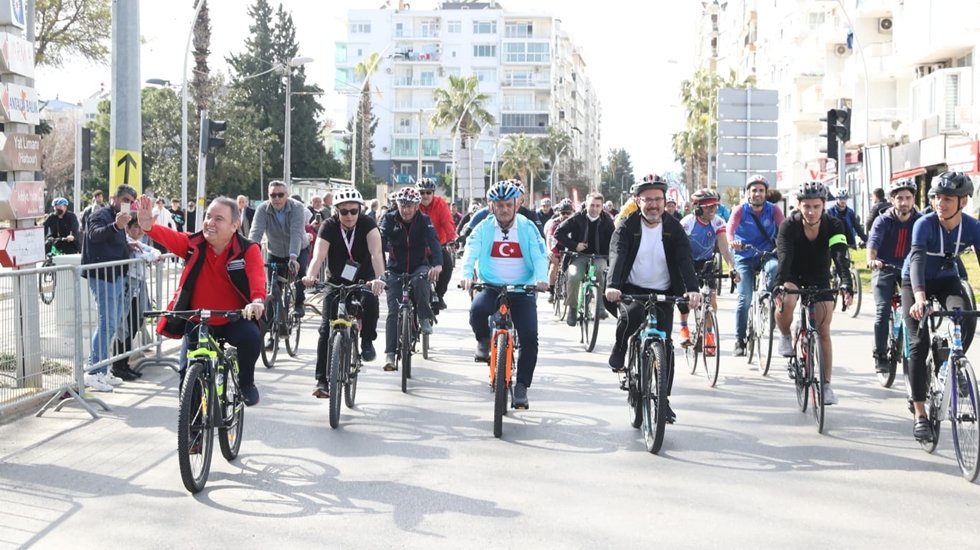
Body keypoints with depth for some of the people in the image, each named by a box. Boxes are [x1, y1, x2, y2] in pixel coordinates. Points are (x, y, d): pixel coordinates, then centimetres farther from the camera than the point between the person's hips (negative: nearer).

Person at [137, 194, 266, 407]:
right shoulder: (193, 244, -6)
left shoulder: (248, 250, -13)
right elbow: (169, 237, -23)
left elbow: (257, 276, -30)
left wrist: (257, 300, -53)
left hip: (234, 320, -2)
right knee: (188, 370, -6)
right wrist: (149, 227, -47)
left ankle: (246, 383, -4)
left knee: (251, 336, -31)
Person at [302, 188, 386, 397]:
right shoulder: (328, 226, -18)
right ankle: (322, 380, -7)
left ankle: (367, 341, -9)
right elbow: (318, 255, -31)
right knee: (327, 328, -11)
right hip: (336, 281, 1)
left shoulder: (367, 224, -19)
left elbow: (376, 253, -34)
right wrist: (310, 277, -53)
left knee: (370, 300, -34)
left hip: (363, 280, -1)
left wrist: (378, 279, -53)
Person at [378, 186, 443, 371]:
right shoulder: (389, 219, -10)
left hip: (419, 267, -1)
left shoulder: (423, 221, -11)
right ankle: (390, 354, -7)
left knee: (420, 280, -36)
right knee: (393, 312, -9)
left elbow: (434, 242, -26)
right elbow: (380, 242, -22)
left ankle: (425, 319, -16)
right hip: (396, 270, 1)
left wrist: (437, 264, -46)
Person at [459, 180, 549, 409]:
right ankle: (484, 340, 1)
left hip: (522, 290, 0)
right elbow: (470, 253, -12)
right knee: (477, 310, -33)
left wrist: (541, 279, -30)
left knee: (530, 337, -15)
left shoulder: (528, 228, -2)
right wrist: (467, 275, -32)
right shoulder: (484, 228, -1)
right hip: (491, 287, 0)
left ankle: (521, 387, 0)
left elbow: (540, 256, -10)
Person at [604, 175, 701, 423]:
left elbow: (684, 260, -15)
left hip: (663, 293, 2)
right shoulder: (628, 226, -7)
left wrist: (692, 289, -33)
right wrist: (612, 286, -40)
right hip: (632, 290, -2)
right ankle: (619, 352, -5)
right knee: (632, 315, -34)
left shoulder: (673, 228, -3)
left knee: (664, 344, -6)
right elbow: (617, 255, -22)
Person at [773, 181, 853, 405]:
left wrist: (847, 286, -50)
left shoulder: (833, 226, -23)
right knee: (785, 303, -34)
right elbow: (784, 258, -36)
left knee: (823, 332, -4)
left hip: (820, 278, 1)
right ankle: (785, 337, -3)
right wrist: (778, 286, -53)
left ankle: (826, 385, 4)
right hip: (793, 275, -1)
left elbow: (841, 258, -34)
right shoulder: (789, 226, -25)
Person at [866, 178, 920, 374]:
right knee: (883, 310, -17)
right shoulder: (883, 220, -12)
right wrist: (871, 260, -50)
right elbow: (873, 242, -29)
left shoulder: (920, 221, -7)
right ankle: (880, 356, -7)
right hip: (884, 269, -2)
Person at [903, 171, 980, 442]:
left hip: (947, 280, 2)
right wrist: (919, 298, -55)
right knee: (919, 344, -13)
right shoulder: (925, 224, -26)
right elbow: (917, 259, -38)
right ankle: (919, 415, -11)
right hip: (915, 282, -2)